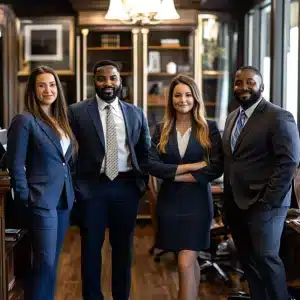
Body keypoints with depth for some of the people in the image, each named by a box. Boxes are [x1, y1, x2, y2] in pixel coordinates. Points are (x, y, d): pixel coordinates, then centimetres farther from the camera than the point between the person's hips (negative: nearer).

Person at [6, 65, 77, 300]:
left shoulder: (60, 120, 12)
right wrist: (25, 199, -14)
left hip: (64, 200, 7)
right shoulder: (25, 120, -10)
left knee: (52, 262, 13)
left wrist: (72, 192, 11)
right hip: (42, 201, -7)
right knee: (45, 263, -7)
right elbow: (15, 164, -12)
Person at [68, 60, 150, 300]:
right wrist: (74, 183, -5)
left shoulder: (136, 113, 6)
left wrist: (143, 182, 5)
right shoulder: (77, 112, -3)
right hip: (91, 187, -2)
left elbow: (145, 152, 13)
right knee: (91, 246, 9)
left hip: (127, 187, 3)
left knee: (123, 246, 13)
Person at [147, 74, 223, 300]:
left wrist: (177, 176, -11)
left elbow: (217, 168, -10)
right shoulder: (162, 129, 4)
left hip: (197, 201, -3)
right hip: (169, 201, 3)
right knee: (190, 261, 15)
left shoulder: (209, 128, -2)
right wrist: (189, 166, -14)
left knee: (185, 264, -9)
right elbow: (152, 165, -7)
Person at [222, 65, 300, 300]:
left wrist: (268, 200, -19)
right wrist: (228, 197, 10)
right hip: (235, 202, 7)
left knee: (265, 257, -7)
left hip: (263, 203, -7)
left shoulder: (278, 117, -10)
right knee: (247, 259, 12)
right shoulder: (232, 117, 15)